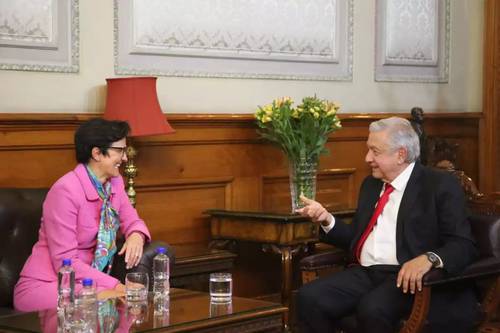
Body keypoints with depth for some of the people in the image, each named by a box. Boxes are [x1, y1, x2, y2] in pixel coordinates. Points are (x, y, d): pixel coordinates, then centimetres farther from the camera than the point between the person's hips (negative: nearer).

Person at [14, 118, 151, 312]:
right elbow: (65, 262, -21)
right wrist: (114, 286, -27)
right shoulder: (65, 191, -19)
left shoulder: (114, 182, 4)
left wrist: (136, 235, -11)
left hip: (88, 278, 9)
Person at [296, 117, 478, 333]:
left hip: (406, 276, -6)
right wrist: (327, 219, 6)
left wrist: (429, 259, -28)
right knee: (309, 297, -19)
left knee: (373, 308, -36)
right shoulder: (370, 184, 20)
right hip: (364, 272, 6)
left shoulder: (440, 185, -1)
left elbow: (464, 246, -8)